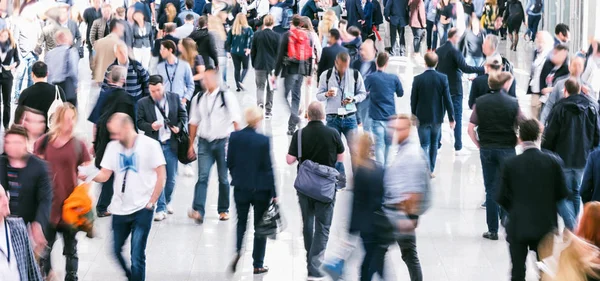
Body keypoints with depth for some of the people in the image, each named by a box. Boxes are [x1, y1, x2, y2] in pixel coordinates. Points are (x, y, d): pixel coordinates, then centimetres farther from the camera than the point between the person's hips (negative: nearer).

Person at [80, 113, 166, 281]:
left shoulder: (149, 145, -9)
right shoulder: (113, 146, 4)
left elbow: (161, 175, -7)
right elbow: (104, 175, 3)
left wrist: (151, 202, -8)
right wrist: (89, 176, -18)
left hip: (142, 209, -5)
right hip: (119, 209, 5)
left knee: (137, 257, -7)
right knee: (116, 250, 14)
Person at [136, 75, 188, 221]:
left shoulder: (174, 98, 2)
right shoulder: (143, 103, -3)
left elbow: (183, 114, 9)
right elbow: (139, 122, -1)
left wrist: (179, 127, -8)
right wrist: (151, 126, -19)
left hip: (171, 143, 2)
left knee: (171, 177, 10)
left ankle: (167, 201, 34)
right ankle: (160, 208, 1)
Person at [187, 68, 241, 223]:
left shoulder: (227, 96, -6)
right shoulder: (198, 99, 6)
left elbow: (236, 120, -7)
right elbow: (194, 122, 12)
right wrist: (191, 145, 11)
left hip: (222, 142, -2)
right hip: (204, 142, 2)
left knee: (223, 178, 9)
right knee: (202, 177, -10)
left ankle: (223, 210, 22)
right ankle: (198, 211, -19)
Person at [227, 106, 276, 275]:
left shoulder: (234, 137, -6)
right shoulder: (263, 141, -16)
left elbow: (230, 163, 1)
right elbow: (268, 168, -12)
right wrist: (274, 193, -4)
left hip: (241, 187, 3)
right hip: (261, 189, -3)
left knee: (241, 223, 19)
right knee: (260, 226, 9)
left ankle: (238, 251, -5)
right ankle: (257, 265, 13)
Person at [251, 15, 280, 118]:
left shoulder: (257, 35, -5)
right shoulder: (276, 36, -7)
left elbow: (253, 51, 1)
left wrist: (254, 63, 12)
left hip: (260, 65, 0)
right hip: (272, 65, 0)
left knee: (260, 86, 7)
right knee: (270, 88, 10)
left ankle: (260, 103, -20)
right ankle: (268, 111, 14)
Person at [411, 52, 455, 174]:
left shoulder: (418, 79, -10)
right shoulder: (442, 78, -9)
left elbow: (413, 100, -3)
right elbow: (447, 99, -6)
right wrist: (451, 118, 2)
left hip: (422, 117, -1)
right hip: (437, 117, 1)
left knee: (425, 145, 1)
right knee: (434, 144, 17)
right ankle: (431, 170, 23)